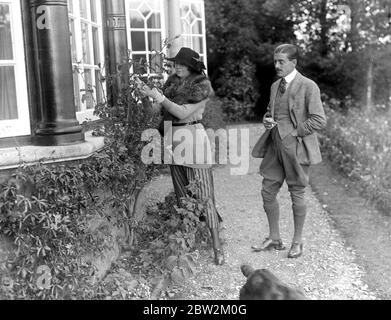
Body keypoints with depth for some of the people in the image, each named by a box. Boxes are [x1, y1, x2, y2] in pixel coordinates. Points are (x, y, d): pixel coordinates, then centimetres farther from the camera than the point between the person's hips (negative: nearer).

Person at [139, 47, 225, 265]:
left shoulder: (201, 85, -5)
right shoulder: (172, 82, 13)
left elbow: (183, 112, -15)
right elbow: (156, 109, 9)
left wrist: (160, 97, -14)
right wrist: (147, 97, -9)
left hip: (192, 137, -6)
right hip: (173, 139, 7)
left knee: (203, 194, -6)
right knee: (182, 195, 11)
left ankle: (217, 245, -1)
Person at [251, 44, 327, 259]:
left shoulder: (308, 87, -9)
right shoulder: (275, 86, 12)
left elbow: (319, 121, -13)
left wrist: (293, 131, -14)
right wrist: (267, 119, 3)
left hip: (296, 147, -6)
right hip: (275, 145, 7)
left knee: (297, 195, 5)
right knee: (268, 192, 7)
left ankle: (297, 242, 22)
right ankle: (274, 239, 23)